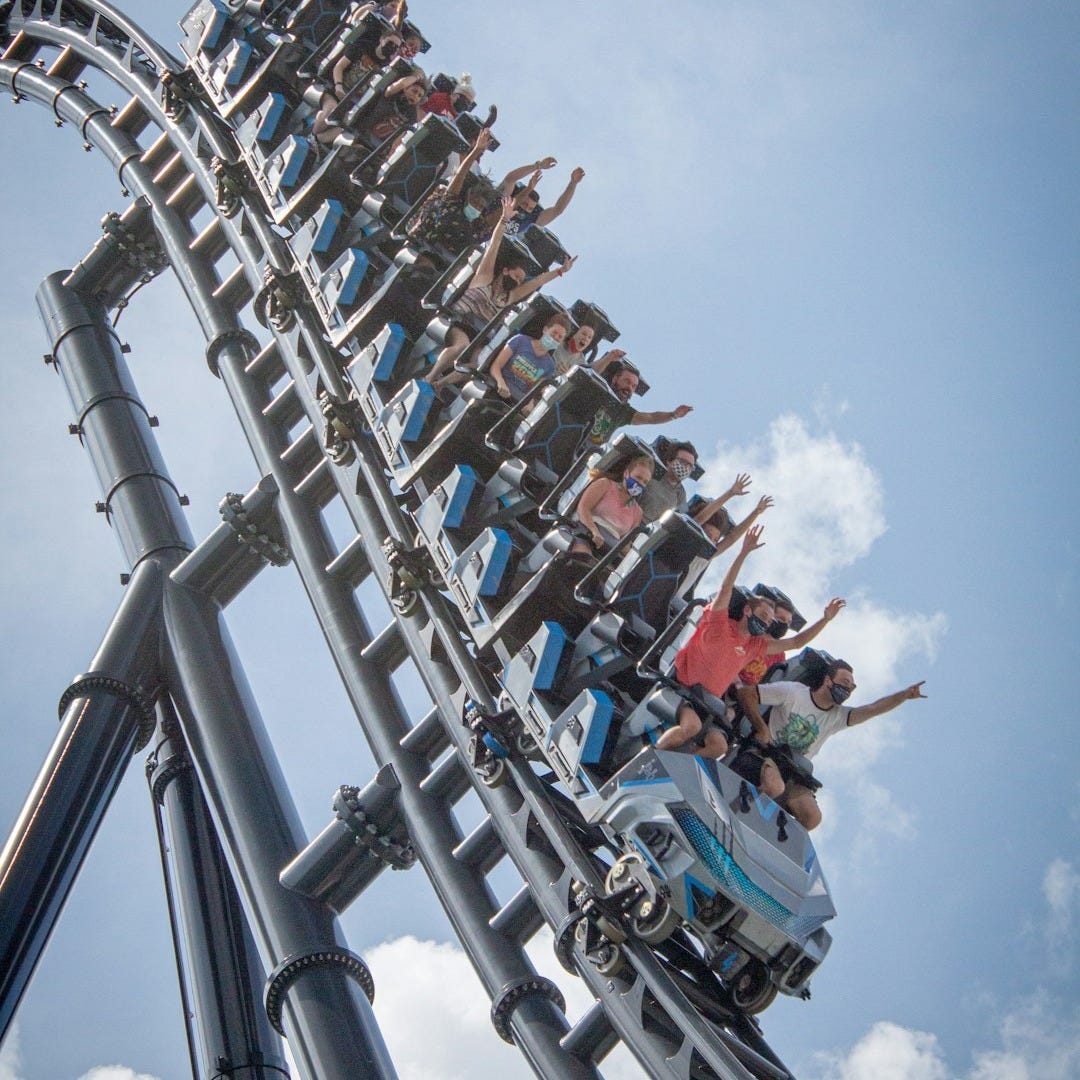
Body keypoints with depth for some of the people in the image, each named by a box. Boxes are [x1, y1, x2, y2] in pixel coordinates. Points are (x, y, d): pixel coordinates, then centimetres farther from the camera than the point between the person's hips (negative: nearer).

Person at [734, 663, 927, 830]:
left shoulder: (838, 716, 7)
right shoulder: (792, 693, -7)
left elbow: (873, 709, -8)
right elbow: (745, 693, -7)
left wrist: (904, 695, -23)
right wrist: (761, 729, -13)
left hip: (789, 774, 5)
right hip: (761, 755, -5)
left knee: (812, 817, -20)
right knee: (775, 787, -38)